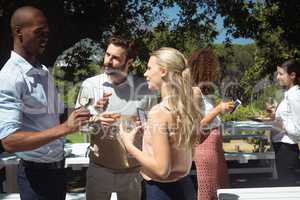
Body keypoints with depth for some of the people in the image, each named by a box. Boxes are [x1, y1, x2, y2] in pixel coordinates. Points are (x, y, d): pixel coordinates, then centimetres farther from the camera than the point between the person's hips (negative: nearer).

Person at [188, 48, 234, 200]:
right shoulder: (194, 91, -17)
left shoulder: (203, 90, 10)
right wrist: (218, 109, -17)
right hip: (206, 145, -9)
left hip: (214, 144, 9)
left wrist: (221, 108, 12)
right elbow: (196, 125, -20)